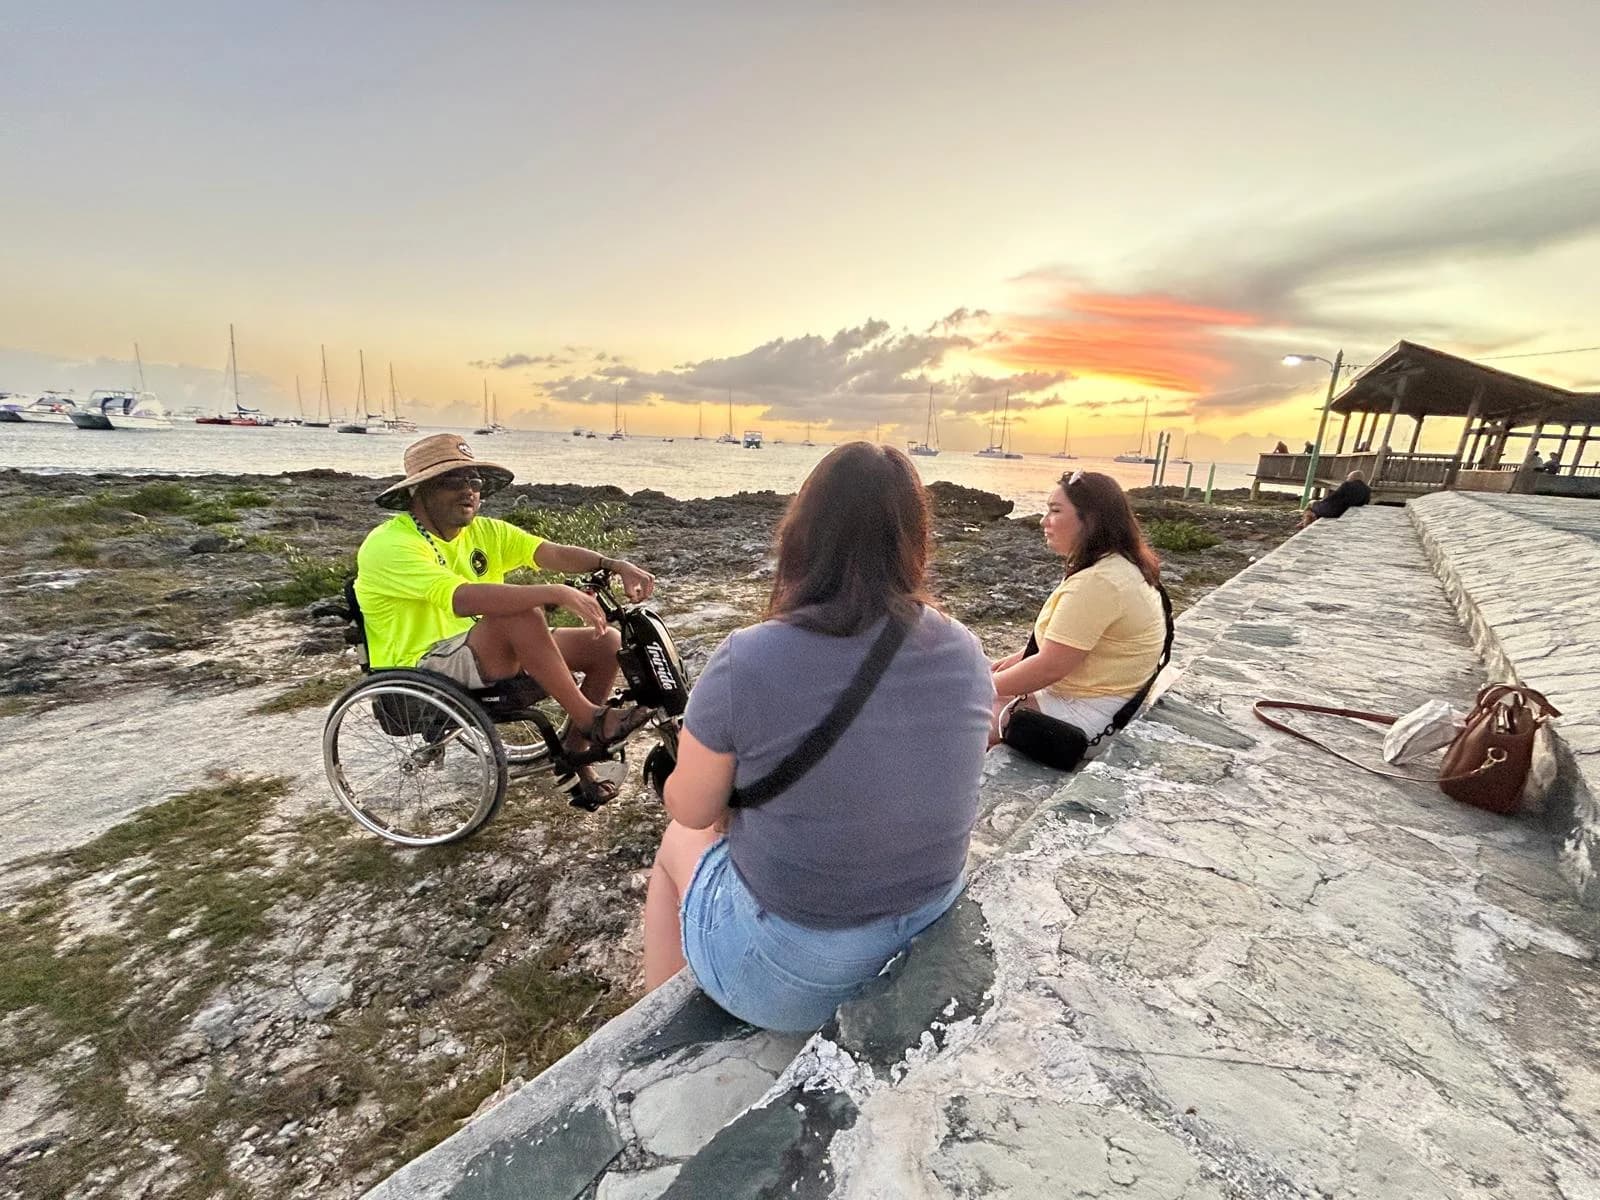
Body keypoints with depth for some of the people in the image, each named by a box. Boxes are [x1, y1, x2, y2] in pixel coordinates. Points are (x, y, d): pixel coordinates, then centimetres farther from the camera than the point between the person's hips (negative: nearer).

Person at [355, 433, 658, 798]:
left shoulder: (484, 531, 5)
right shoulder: (389, 545, -17)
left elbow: (554, 553, -10)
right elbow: (465, 598, -35)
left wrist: (617, 566, -27)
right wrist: (558, 593, -41)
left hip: (493, 656, 8)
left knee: (609, 643, -4)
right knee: (520, 610, -34)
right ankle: (590, 719, -21)